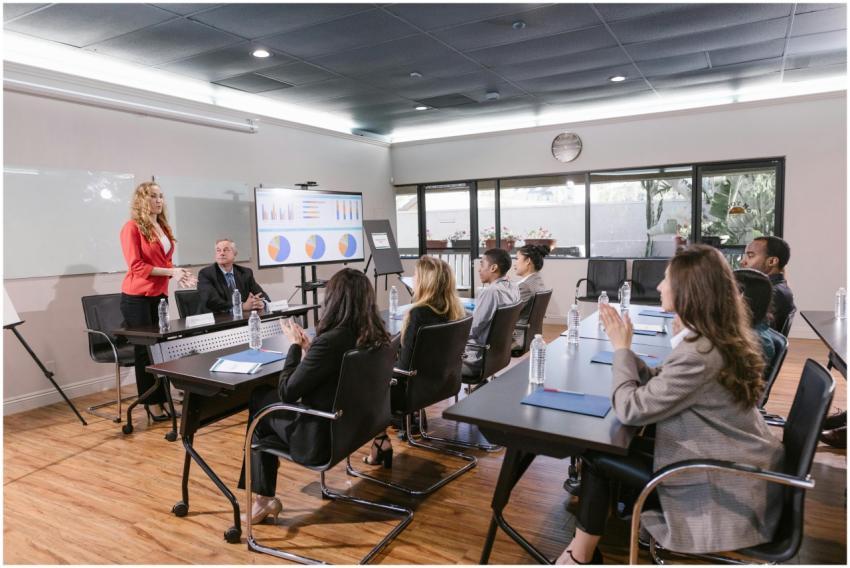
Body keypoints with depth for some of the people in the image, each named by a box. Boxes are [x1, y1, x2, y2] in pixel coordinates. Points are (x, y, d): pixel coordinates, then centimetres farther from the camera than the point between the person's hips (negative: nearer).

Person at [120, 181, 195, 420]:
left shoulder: (164, 227, 11)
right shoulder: (132, 228, -9)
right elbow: (136, 266, -15)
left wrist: (177, 273, -1)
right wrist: (170, 272, -19)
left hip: (159, 295, 6)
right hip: (137, 297, -6)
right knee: (144, 349, 1)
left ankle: (163, 400, 12)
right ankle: (151, 404, 10)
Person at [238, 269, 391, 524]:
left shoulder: (330, 341, -29)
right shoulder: (377, 337, -5)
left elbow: (286, 392, -16)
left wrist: (295, 345, -7)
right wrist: (308, 348, 1)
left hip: (321, 439, -7)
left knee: (259, 400, 16)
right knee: (265, 397, 19)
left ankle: (264, 498, 27)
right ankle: (263, 497, 29)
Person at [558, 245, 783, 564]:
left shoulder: (699, 354, -28)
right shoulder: (718, 338, 2)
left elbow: (630, 410, -22)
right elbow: (656, 384, 7)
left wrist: (621, 347, -12)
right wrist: (624, 347, -2)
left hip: (725, 489, -9)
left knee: (597, 456, -1)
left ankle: (579, 557, 19)